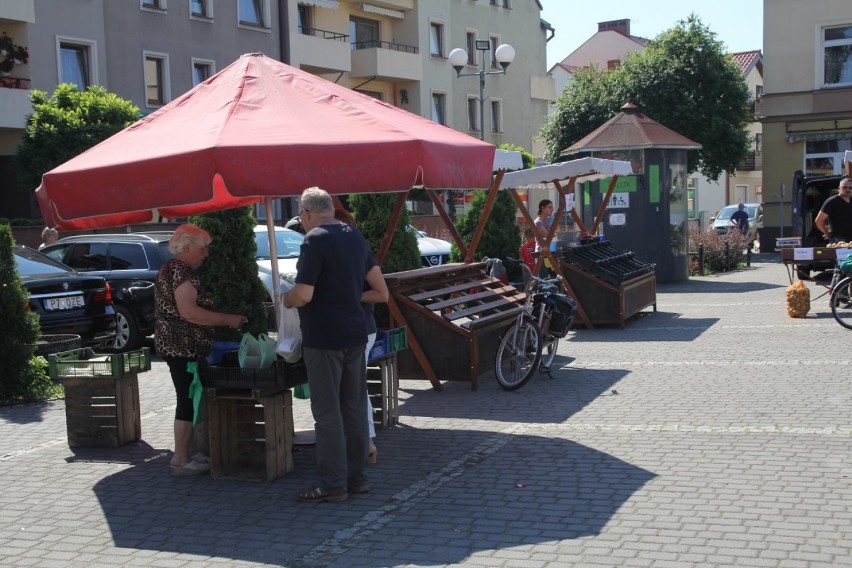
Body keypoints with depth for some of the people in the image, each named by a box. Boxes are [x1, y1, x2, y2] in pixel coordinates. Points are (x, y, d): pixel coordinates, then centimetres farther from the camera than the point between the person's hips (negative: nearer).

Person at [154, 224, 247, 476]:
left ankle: (187, 453, 21)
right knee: (188, 401, -6)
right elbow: (189, 312, -24)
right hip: (183, 347, -11)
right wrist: (227, 319, -19)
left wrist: (223, 318, 19)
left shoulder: (173, 269, 18)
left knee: (189, 400, 15)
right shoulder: (179, 271, -15)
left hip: (180, 347, 11)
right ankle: (181, 460, -2)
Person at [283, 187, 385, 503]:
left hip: (323, 338, -8)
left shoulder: (315, 241, -15)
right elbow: (377, 285, 16)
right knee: (354, 407, 13)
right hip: (356, 334, 8)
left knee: (327, 412, -2)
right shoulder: (355, 236, 10)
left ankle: (333, 486, 2)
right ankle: (357, 478, 20)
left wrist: (287, 299, -1)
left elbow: (304, 294, -22)